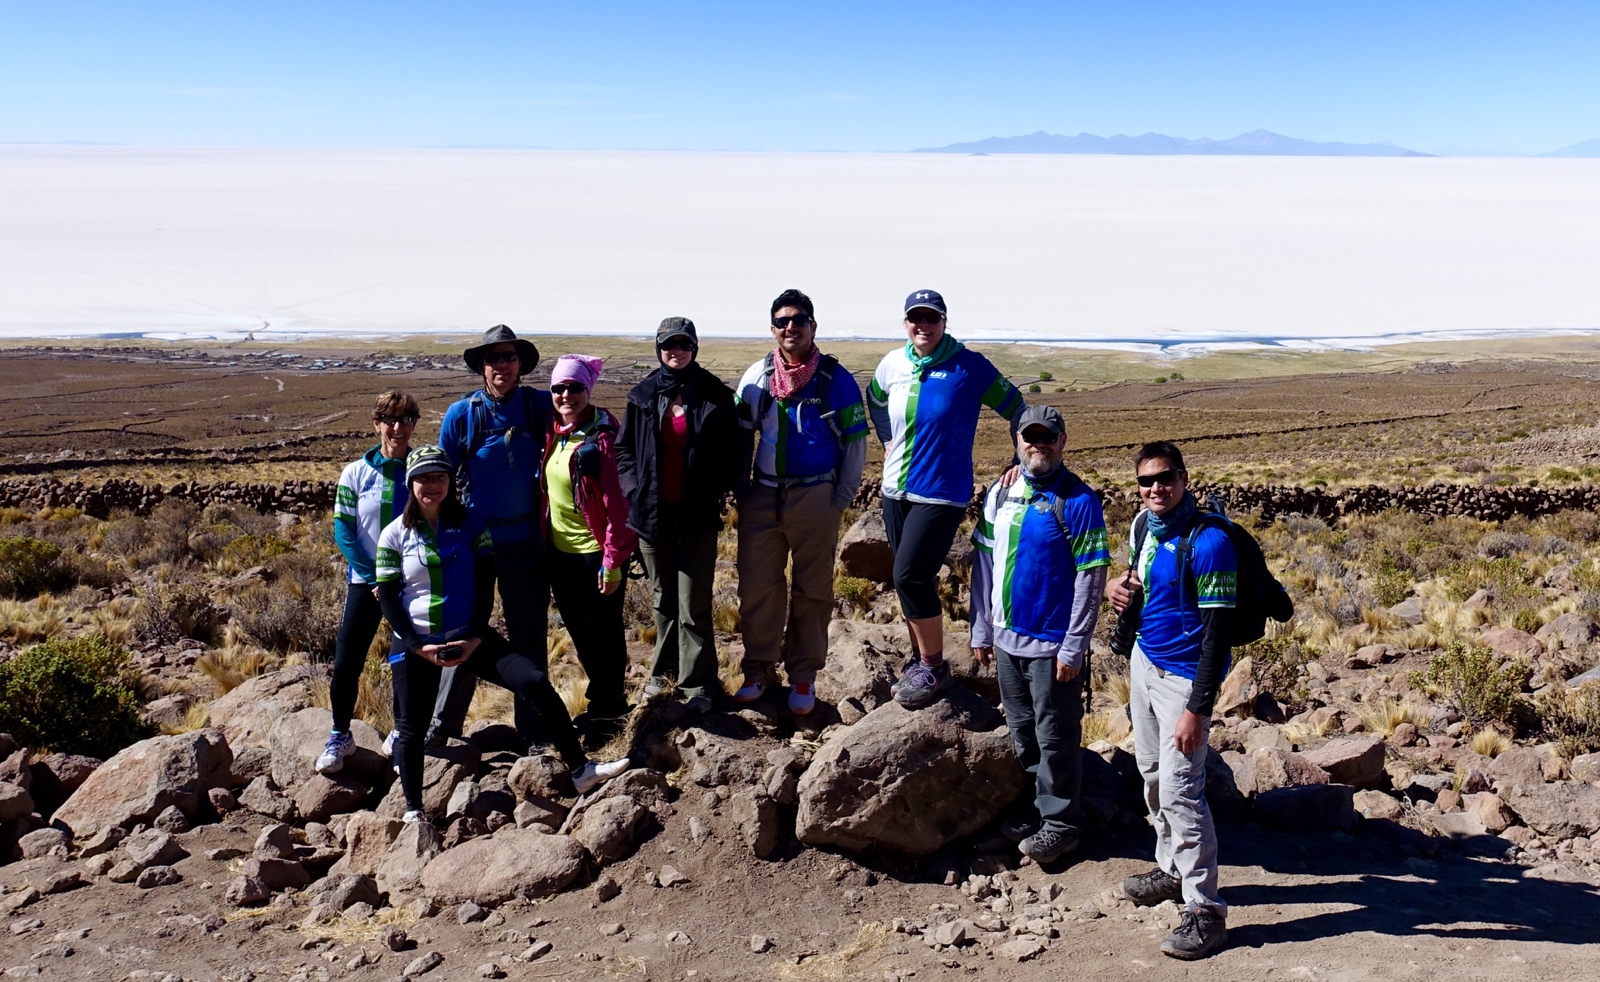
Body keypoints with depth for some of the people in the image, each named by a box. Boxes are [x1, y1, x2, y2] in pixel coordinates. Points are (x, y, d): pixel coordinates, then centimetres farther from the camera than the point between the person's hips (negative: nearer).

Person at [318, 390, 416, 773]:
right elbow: (343, 531, -4)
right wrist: (374, 578, -11)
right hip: (366, 581, 0)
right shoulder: (356, 473, -3)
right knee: (346, 663, -3)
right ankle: (340, 735, 17)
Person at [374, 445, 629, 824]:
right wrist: (419, 647, -12)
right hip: (415, 644, 0)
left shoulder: (471, 525, 1)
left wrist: (475, 639, -10)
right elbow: (387, 598, -3)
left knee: (535, 682, -14)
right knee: (412, 728, 7)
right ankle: (413, 810, 28)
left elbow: (485, 587, 1)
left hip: (468, 636, 0)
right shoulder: (394, 534, -2)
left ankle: (582, 771, -10)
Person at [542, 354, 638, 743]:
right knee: (578, 629, 17)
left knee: (603, 631, 5)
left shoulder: (603, 436, -15)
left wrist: (613, 562, -19)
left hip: (596, 551, -7)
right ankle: (608, 702, 34)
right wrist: (542, 543, 11)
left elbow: (617, 502, -17)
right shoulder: (552, 433, 6)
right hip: (560, 551, 8)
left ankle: (604, 710, 20)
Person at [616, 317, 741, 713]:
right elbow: (624, 448, 12)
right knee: (663, 600, 15)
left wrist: (717, 490, -5)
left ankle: (697, 683, 9)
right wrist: (634, 488, 0)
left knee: (693, 605, -3)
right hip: (652, 513, 3)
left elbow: (737, 450, 3)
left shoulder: (714, 395, -2)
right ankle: (664, 672, 30)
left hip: (697, 515, -3)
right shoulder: (643, 395, 4)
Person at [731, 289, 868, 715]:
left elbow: (855, 443, -1)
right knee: (756, 586, 6)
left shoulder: (836, 378, -4)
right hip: (762, 498, 3)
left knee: (812, 589, 6)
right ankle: (758, 669, 20)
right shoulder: (757, 377, 3)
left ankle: (803, 675, 18)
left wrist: (841, 500, -4)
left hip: (815, 499, -2)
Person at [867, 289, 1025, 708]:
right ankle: (920, 658, 28)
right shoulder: (892, 364, 3)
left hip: (941, 493, -5)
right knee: (913, 579, 12)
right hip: (896, 490, 5)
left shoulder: (969, 367, -11)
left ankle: (933, 666, 4)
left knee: (909, 576, -13)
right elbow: (875, 401, 25)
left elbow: (1017, 411, -4)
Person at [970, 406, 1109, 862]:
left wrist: (1074, 647, -14)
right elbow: (984, 563, 10)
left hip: (1051, 644, -6)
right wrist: (981, 630, 9)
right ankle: (1035, 807, 34)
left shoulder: (1078, 501, -12)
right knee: (1021, 732, 18)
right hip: (1006, 638, 6)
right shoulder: (1000, 494, 5)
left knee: (1055, 738, 6)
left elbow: (1091, 579, -13)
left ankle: (1060, 822, 21)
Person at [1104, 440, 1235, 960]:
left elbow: (1218, 631, -22)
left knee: (1179, 791, -8)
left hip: (1184, 676, -8)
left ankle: (1205, 911, 2)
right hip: (1144, 661, 8)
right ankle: (1171, 870, 36)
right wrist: (1117, 587, -3)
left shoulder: (1207, 542, -21)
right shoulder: (1144, 525, 3)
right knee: (1153, 777, 18)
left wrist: (1197, 708, -24)